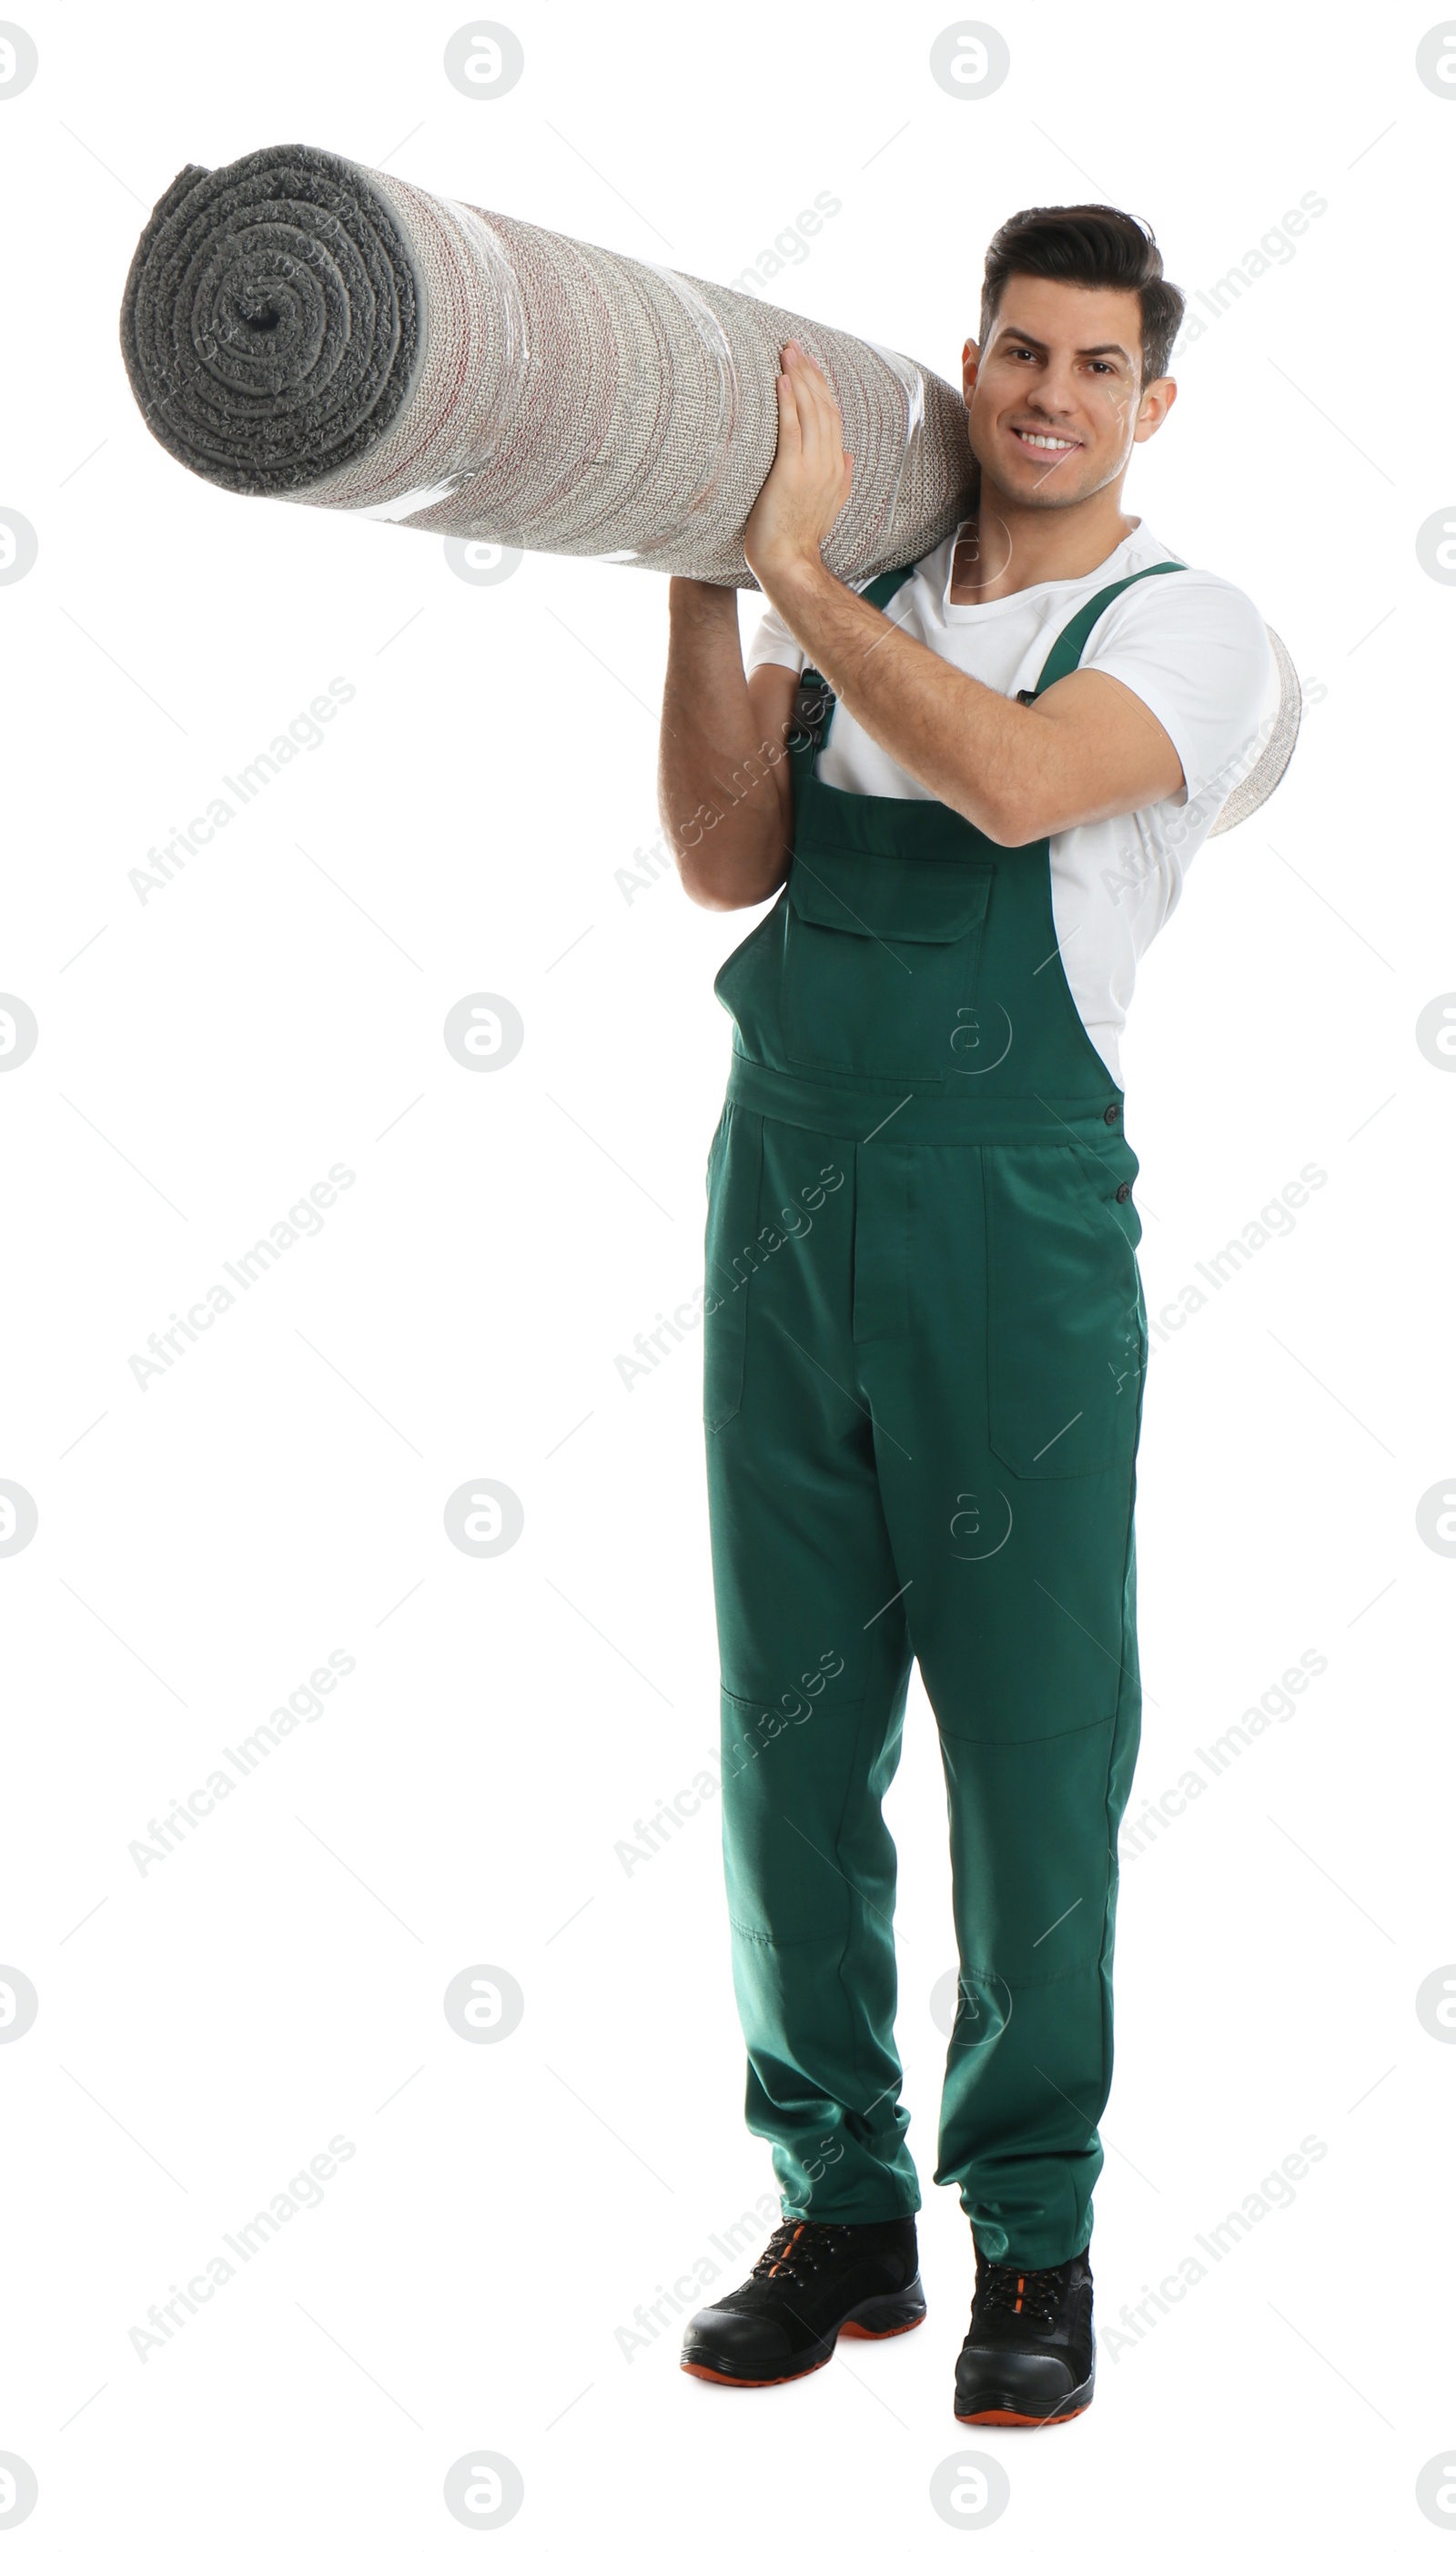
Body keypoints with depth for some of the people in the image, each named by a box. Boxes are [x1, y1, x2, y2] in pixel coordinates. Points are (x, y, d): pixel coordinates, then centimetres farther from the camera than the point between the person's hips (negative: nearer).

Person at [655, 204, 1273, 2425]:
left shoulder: (1186, 623, 1)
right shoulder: (846, 603, 15)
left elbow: (1014, 781, -19)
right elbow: (726, 858, 1)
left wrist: (794, 566, -14)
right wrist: (701, 588, -7)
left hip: (1014, 1215, -4)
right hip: (785, 1186, 4)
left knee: (1034, 1740, 1)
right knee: (789, 1727, 8)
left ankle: (1037, 2238, 15)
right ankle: (842, 2207, 21)